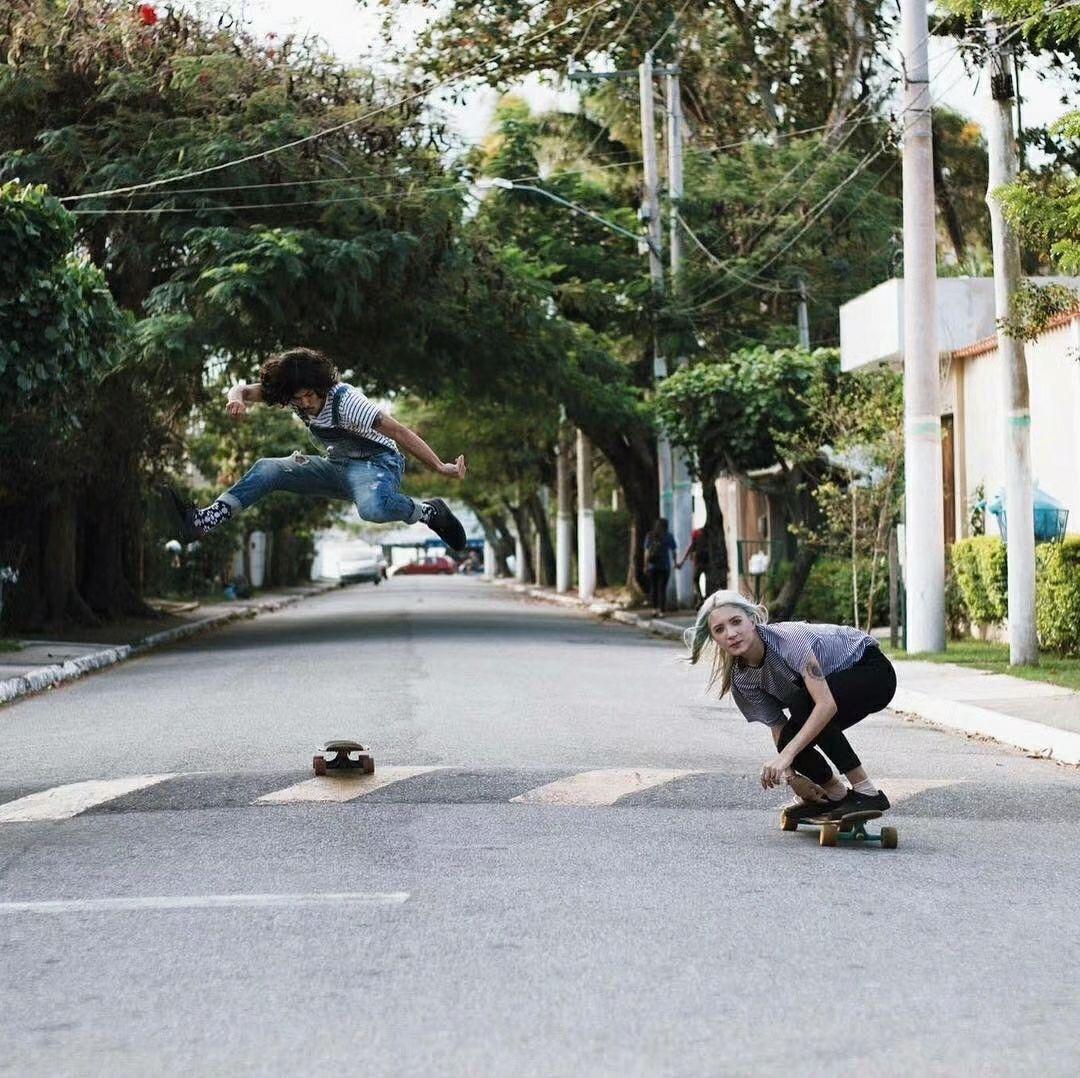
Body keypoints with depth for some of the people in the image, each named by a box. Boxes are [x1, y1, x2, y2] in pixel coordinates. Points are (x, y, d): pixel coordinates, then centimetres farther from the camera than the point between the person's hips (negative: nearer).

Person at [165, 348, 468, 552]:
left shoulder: (344, 400, -26)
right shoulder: (295, 393, -7)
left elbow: (399, 432, -28)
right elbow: (243, 391, -6)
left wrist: (441, 468, -32)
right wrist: (237, 401, -32)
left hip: (379, 462, -7)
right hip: (339, 464, 7)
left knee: (372, 508, -43)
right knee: (267, 469, -11)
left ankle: (430, 511, -16)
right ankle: (201, 522, -18)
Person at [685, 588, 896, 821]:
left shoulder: (788, 638, -33)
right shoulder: (741, 681, -13)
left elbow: (826, 703, -40)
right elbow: (778, 727, -6)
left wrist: (786, 756, -43)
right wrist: (790, 774, -20)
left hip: (873, 670, -6)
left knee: (802, 702, -31)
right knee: (792, 740, -17)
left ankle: (867, 792, -24)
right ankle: (835, 795, 12)